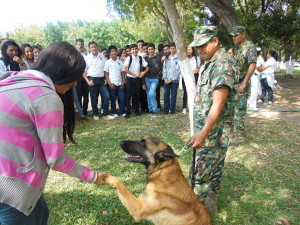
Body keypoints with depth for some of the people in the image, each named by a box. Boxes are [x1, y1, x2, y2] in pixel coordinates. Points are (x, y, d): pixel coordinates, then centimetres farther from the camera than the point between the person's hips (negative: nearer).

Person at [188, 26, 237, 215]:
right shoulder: (211, 63, 14)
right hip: (206, 128, 10)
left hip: (213, 131, -10)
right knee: (213, 170, 20)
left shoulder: (223, 63, -17)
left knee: (200, 174, -1)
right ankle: (210, 204, 36)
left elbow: (218, 103, -26)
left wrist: (204, 132, -32)